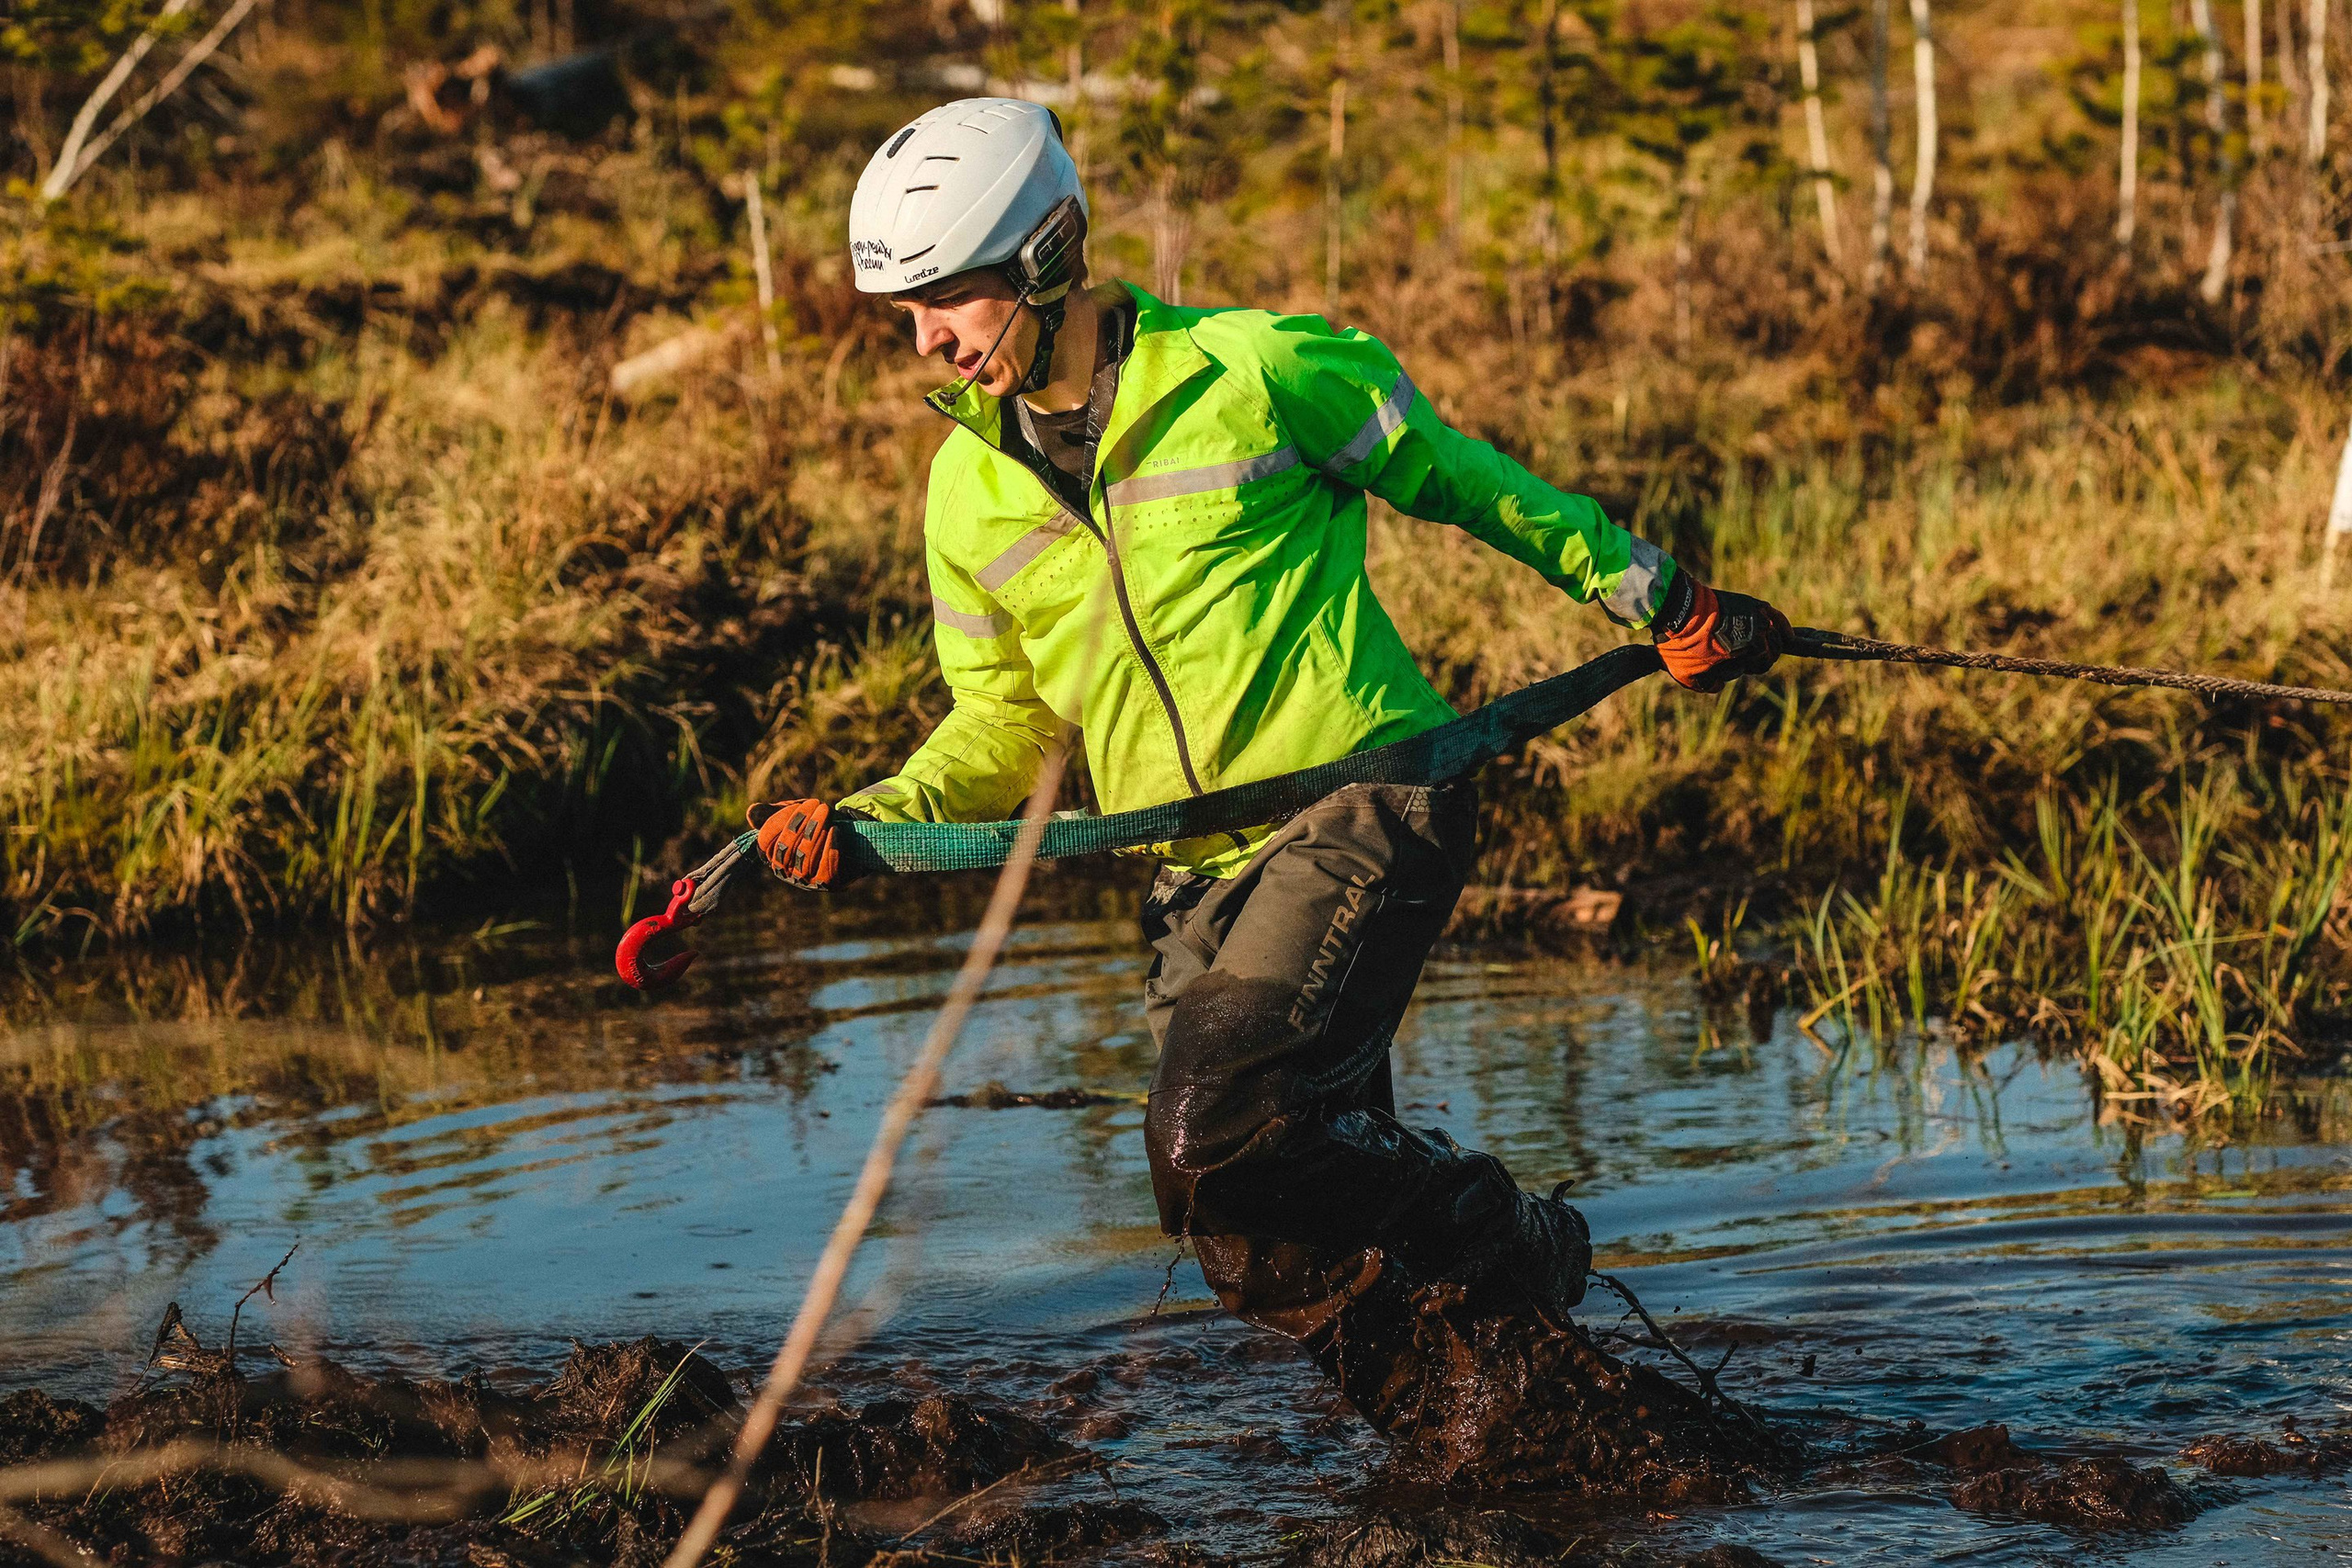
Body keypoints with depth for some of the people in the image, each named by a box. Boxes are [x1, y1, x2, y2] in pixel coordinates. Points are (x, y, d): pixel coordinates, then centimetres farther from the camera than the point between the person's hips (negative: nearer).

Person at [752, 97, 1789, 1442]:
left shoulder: (1254, 373, -8)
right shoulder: (971, 489, 8)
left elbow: (1459, 478, 6)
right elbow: (1006, 726, 16)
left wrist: (1655, 595, 10)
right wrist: (869, 822, -2)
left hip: (1360, 812, -6)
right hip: (1200, 879, 6)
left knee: (1219, 1138, -25)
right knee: (1270, 1254, 1)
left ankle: (1508, 1249, -3)